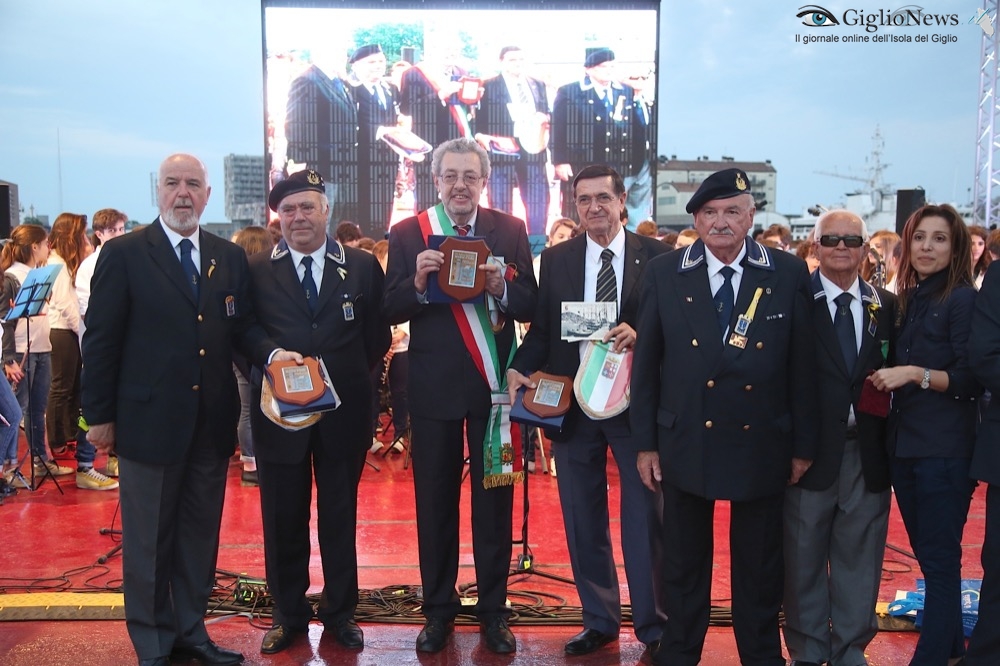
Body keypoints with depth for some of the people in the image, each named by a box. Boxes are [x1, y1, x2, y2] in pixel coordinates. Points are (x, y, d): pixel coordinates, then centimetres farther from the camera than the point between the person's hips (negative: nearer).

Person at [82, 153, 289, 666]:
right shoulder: (124, 254, -5)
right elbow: (101, 339, -5)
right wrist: (99, 414, -7)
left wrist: (270, 352, -12)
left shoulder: (230, 257, 8)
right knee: (149, 540, 9)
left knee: (201, 534, 15)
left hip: (212, 422, 4)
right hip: (149, 420, -4)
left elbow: (242, 325, 9)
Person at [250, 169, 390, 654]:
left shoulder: (362, 266, 3)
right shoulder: (255, 271, 2)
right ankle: (288, 614, 27)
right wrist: (265, 371, -9)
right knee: (283, 518, 10)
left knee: (340, 516, 11)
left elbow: (377, 336, 6)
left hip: (343, 410, 0)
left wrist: (350, 377, -2)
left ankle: (340, 611, 28)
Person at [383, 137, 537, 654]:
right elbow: (390, 311, -3)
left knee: (494, 499, 9)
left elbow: (530, 306, -2)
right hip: (433, 385, 0)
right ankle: (438, 608, 27)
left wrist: (501, 287, -21)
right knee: (435, 500, 11)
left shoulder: (509, 230, 2)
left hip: (493, 382, 0)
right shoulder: (408, 233, 0)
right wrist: (418, 282, -22)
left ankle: (494, 609, 24)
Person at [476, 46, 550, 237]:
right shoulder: (488, 86, 2)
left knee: (539, 203, 6)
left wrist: (544, 119, -2)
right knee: (501, 207, 0)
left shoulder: (538, 85, 17)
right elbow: (481, 121, -2)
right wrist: (483, 139, -18)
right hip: (502, 152, -4)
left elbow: (545, 114, 20)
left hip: (532, 151, 4)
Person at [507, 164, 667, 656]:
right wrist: (519, 369, -12)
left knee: (646, 518, 6)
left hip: (636, 402, -3)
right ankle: (598, 619, 30)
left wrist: (639, 334, -23)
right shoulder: (556, 259, 6)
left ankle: (652, 623, 23)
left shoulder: (657, 256, -3)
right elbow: (542, 330, 4)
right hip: (571, 403, 3)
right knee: (583, 520, 13)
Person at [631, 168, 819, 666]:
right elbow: (646, 362, 1)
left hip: (762, 445, 0)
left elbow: (802, 365, 0)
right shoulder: (663, 274, -1)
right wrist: (645, 443, -1)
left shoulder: (788, 275, -2)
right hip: (685, 443, 0)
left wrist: (803, 445, 0)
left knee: (759, 568, 15)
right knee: (684, 565, 15)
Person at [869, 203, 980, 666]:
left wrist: (915, 374, -22)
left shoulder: (964, 299, -8)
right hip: (904, 445, 7)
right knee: (928, 555, 17)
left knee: (940, 559, 1)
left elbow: (970, 380, -13)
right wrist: (884, 378, 2)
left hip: (944, 450, -7)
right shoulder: (906, 301, 12)